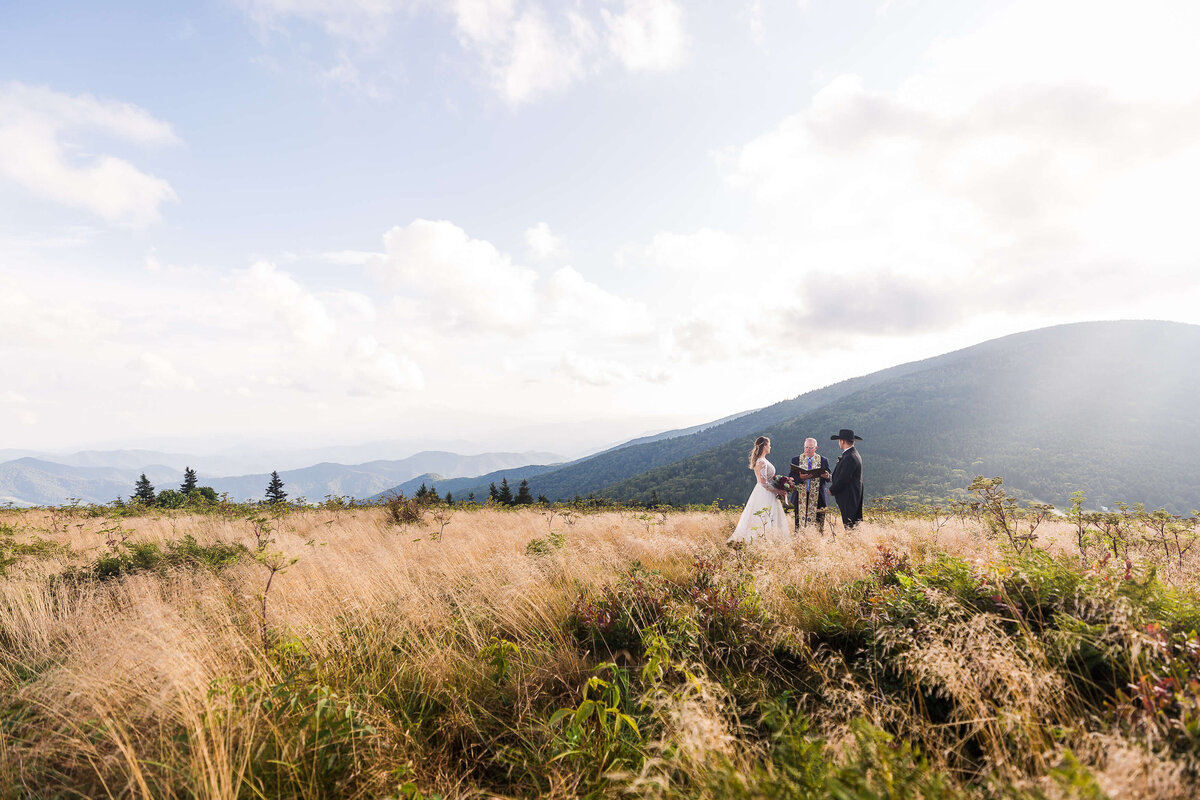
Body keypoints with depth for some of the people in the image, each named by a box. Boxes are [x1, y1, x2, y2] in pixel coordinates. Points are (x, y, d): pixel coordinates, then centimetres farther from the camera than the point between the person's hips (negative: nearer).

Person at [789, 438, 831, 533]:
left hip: (817, 497, 0)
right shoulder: (796, 460, 8)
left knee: (819, 524, 0)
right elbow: (790, 477, -1)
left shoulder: (824, 460, 9)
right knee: (799, 524, 1)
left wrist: (827, 476, -19)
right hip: (800, 497, 0)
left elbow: (829, 479, 5)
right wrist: (800, 477, -21)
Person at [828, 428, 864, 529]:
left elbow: (843, 479, -19)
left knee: (849, 525, -7)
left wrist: (832, 490, -7)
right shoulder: (854, 454, 13)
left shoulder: (849, 457, -20)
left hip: (849, 497, -10)